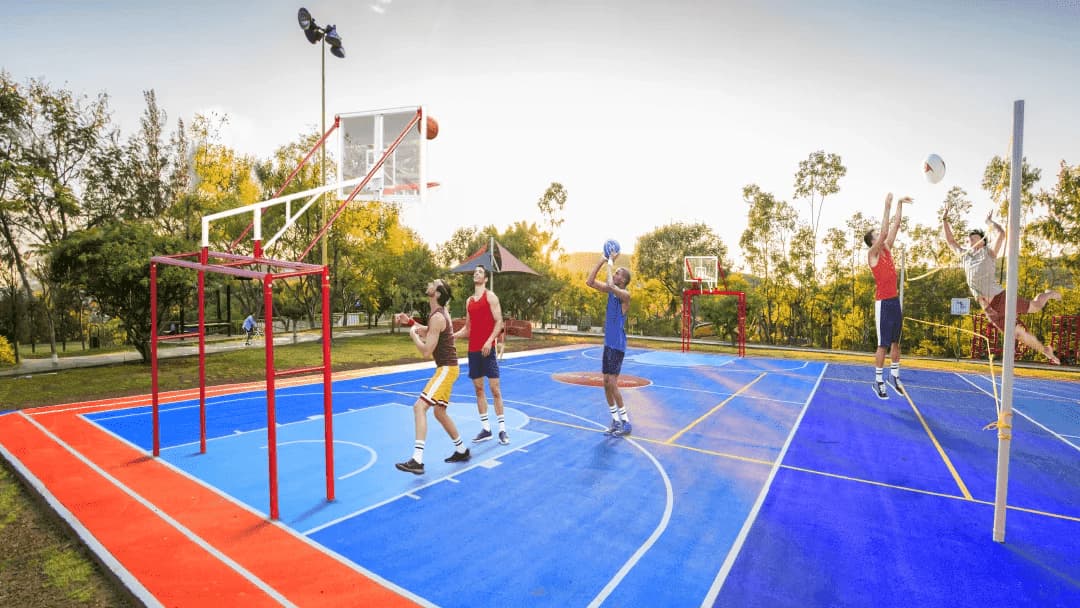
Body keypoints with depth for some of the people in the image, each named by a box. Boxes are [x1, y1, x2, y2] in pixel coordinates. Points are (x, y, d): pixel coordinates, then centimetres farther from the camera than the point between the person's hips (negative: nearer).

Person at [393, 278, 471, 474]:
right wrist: (410, 322, 17)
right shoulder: (441, 313, 11)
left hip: (446, 369, -10)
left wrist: (413, 334, -3)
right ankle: (462, 451, 32)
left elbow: (426, 350, -19)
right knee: (440, 412, 19)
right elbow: (430, 332, 28)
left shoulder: (437, 317, -19)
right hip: (446, 368, 10)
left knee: (419, 407, -16)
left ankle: (417, 460, -19)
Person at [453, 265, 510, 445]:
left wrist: (489, 341, -22)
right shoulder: (469, 301, 15)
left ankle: (502, 429, 3)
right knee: (478, 388, 8)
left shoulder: (490, 296, -3)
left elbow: (499, 322, -10)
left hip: (488, 348, -6)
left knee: (495, 389, -4)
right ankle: (485, 429, 16)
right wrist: (453, 336, 5)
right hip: (473, 349, 7)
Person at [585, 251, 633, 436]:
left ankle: (626, 423, 4)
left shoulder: (625, 295, -15)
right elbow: (589, 282, 6)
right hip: (608, 343, 8)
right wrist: (602, 261, -1)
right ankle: (616, 421, 20)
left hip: (617, 345, -8)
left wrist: (611, 262, -21)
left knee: (612, 384, -8)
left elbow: (611, 285, -35)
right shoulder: (611, 291, 8)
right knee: (606, 383, 10)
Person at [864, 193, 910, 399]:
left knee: (896, 341, 13)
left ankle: (894, 376, 24)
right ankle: (878, 381, 5)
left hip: (895, 300, 7)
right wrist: (887, 205, -21)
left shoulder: (887, 249, 10)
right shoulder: (872, 254, -9)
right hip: (883, 302, -7)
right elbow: (884, 231, -21)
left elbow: (895, 226, 10)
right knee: (883, 344, -3)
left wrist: (900, 204, 7)